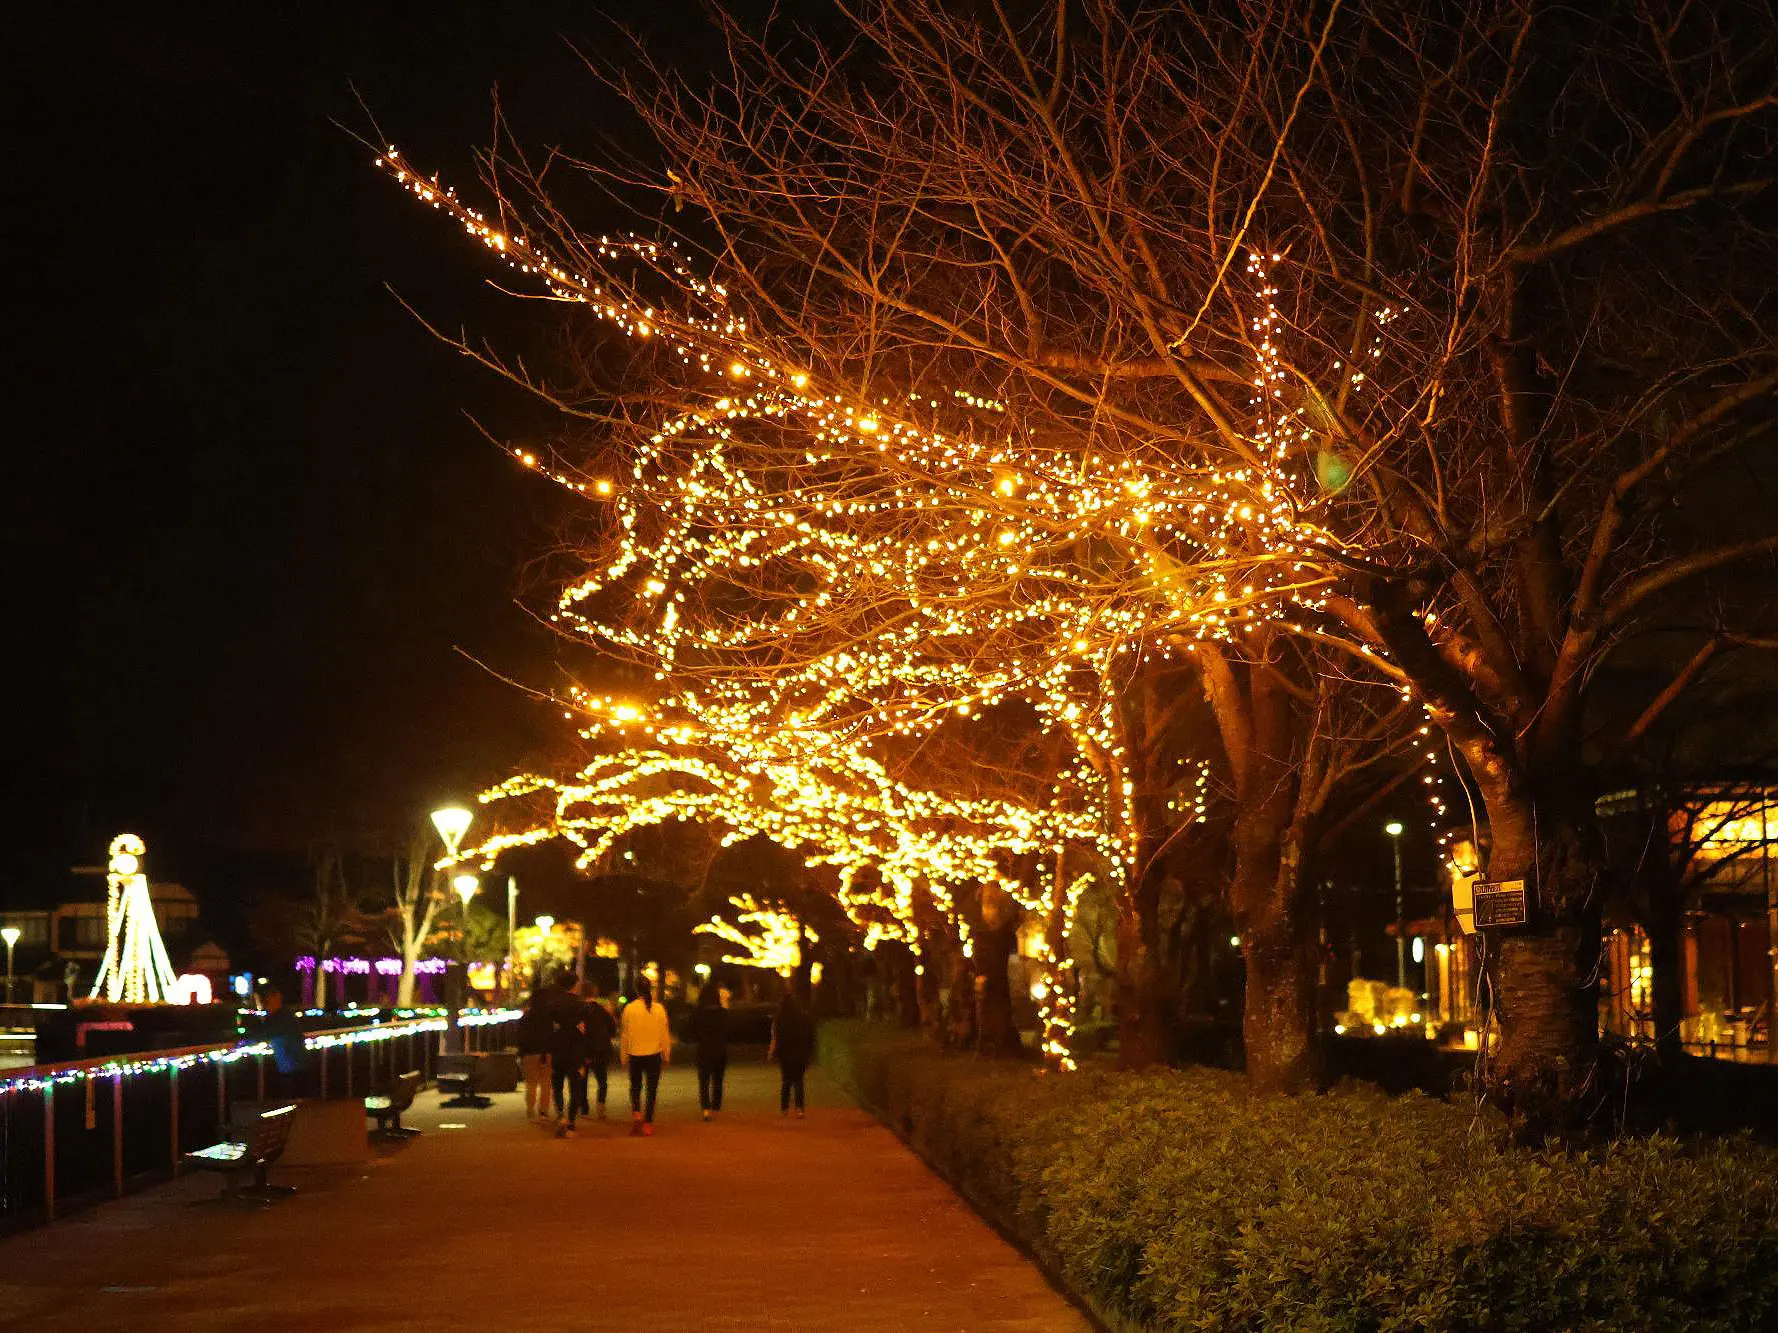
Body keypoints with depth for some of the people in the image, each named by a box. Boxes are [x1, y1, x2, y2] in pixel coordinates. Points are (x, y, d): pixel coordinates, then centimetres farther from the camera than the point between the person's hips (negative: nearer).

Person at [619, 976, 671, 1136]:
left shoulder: (629, 1009, -8)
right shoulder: (659, 1009, -5)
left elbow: (624, 1034, -2)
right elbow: (665, 1033, 2)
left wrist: (623, 1057, 8)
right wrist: (666, 1054, 15)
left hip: (635, 1055, 0)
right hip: (654, 1054, 0)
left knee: (635, 1087, 16)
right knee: (651, 1089, 8)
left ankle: (636, 1112, -6)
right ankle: (648, 1122, 7)